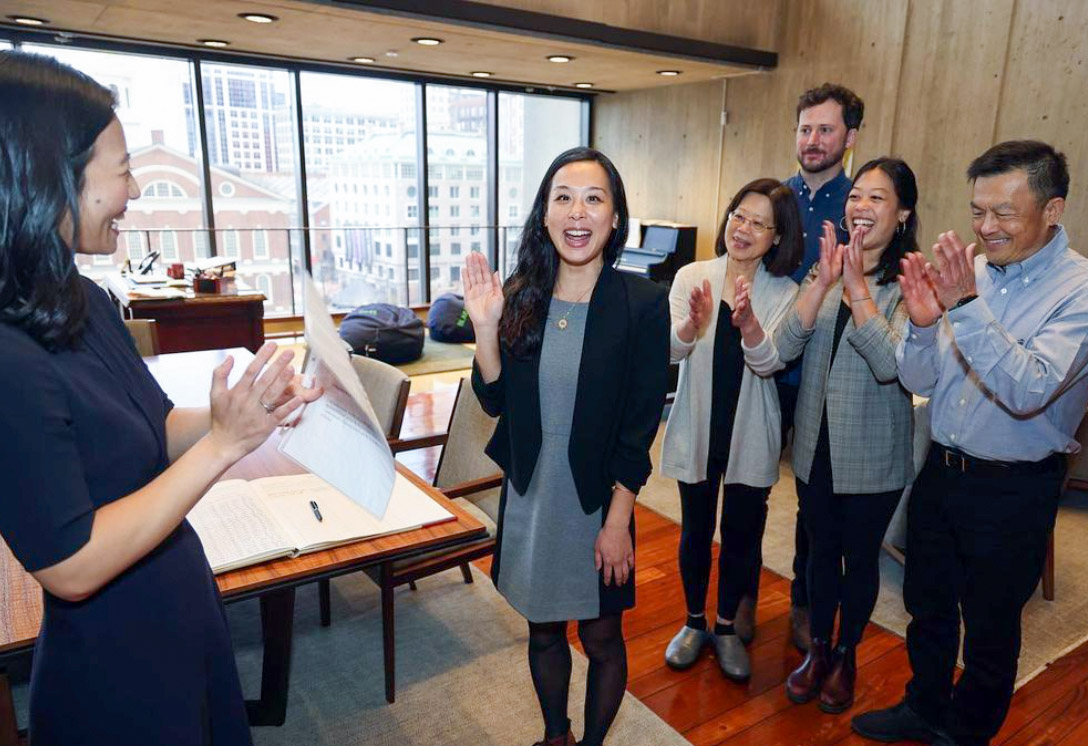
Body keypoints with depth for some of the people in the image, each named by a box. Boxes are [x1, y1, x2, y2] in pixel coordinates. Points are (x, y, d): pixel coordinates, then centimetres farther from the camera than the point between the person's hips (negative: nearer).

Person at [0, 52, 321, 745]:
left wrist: (254, 408, -11)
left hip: (182, 606, 8)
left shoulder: (85, 301, -2)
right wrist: (223, 444, -29)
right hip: (112, 661, -8)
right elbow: (71, 568, -26)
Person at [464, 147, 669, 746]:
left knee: (601, 637, 16)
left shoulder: (642, 303, -13)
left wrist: (617, 521, -12)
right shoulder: (520, 296, -3)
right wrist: (485, 326, -15)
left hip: (599, 500, -3)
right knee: (543, 630, 21)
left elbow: (640, 425, -11)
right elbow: (495, 401, -1)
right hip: (529, 497, 3)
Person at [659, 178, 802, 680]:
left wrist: (747, 322, -39)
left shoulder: (783, 294, -5)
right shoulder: (691, 277, -5)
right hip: (697, 428, 0)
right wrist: (693, 323, -39)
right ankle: (695, 622, 35)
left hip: (750, 434, 0)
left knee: (740, 534, 13)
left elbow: (766, 362, -19)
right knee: (695, 531, 14)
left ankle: (728, 626, 35)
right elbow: (671, 351, -17)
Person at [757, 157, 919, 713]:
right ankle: (818, 648, 38)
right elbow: (783, 348, -11)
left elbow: (891, 364, -26)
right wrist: (823, 283, -21)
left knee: (860, 557, 15)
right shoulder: (825, 270, 2)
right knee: (821, 550, 18)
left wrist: (857, 286, -27)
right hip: (815, 443, 4)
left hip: (872, 455, -3)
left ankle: (846, 656, 38)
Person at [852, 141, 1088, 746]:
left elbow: (1030, 391, -29)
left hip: (1014, 490, -4)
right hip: (942, 470, 5)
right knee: (928, 606, 20)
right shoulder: (969, 272, -2)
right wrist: (923, 324, -21)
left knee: (990, 628, 15)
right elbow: (920, 381, -2)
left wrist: (967, 306, -35)